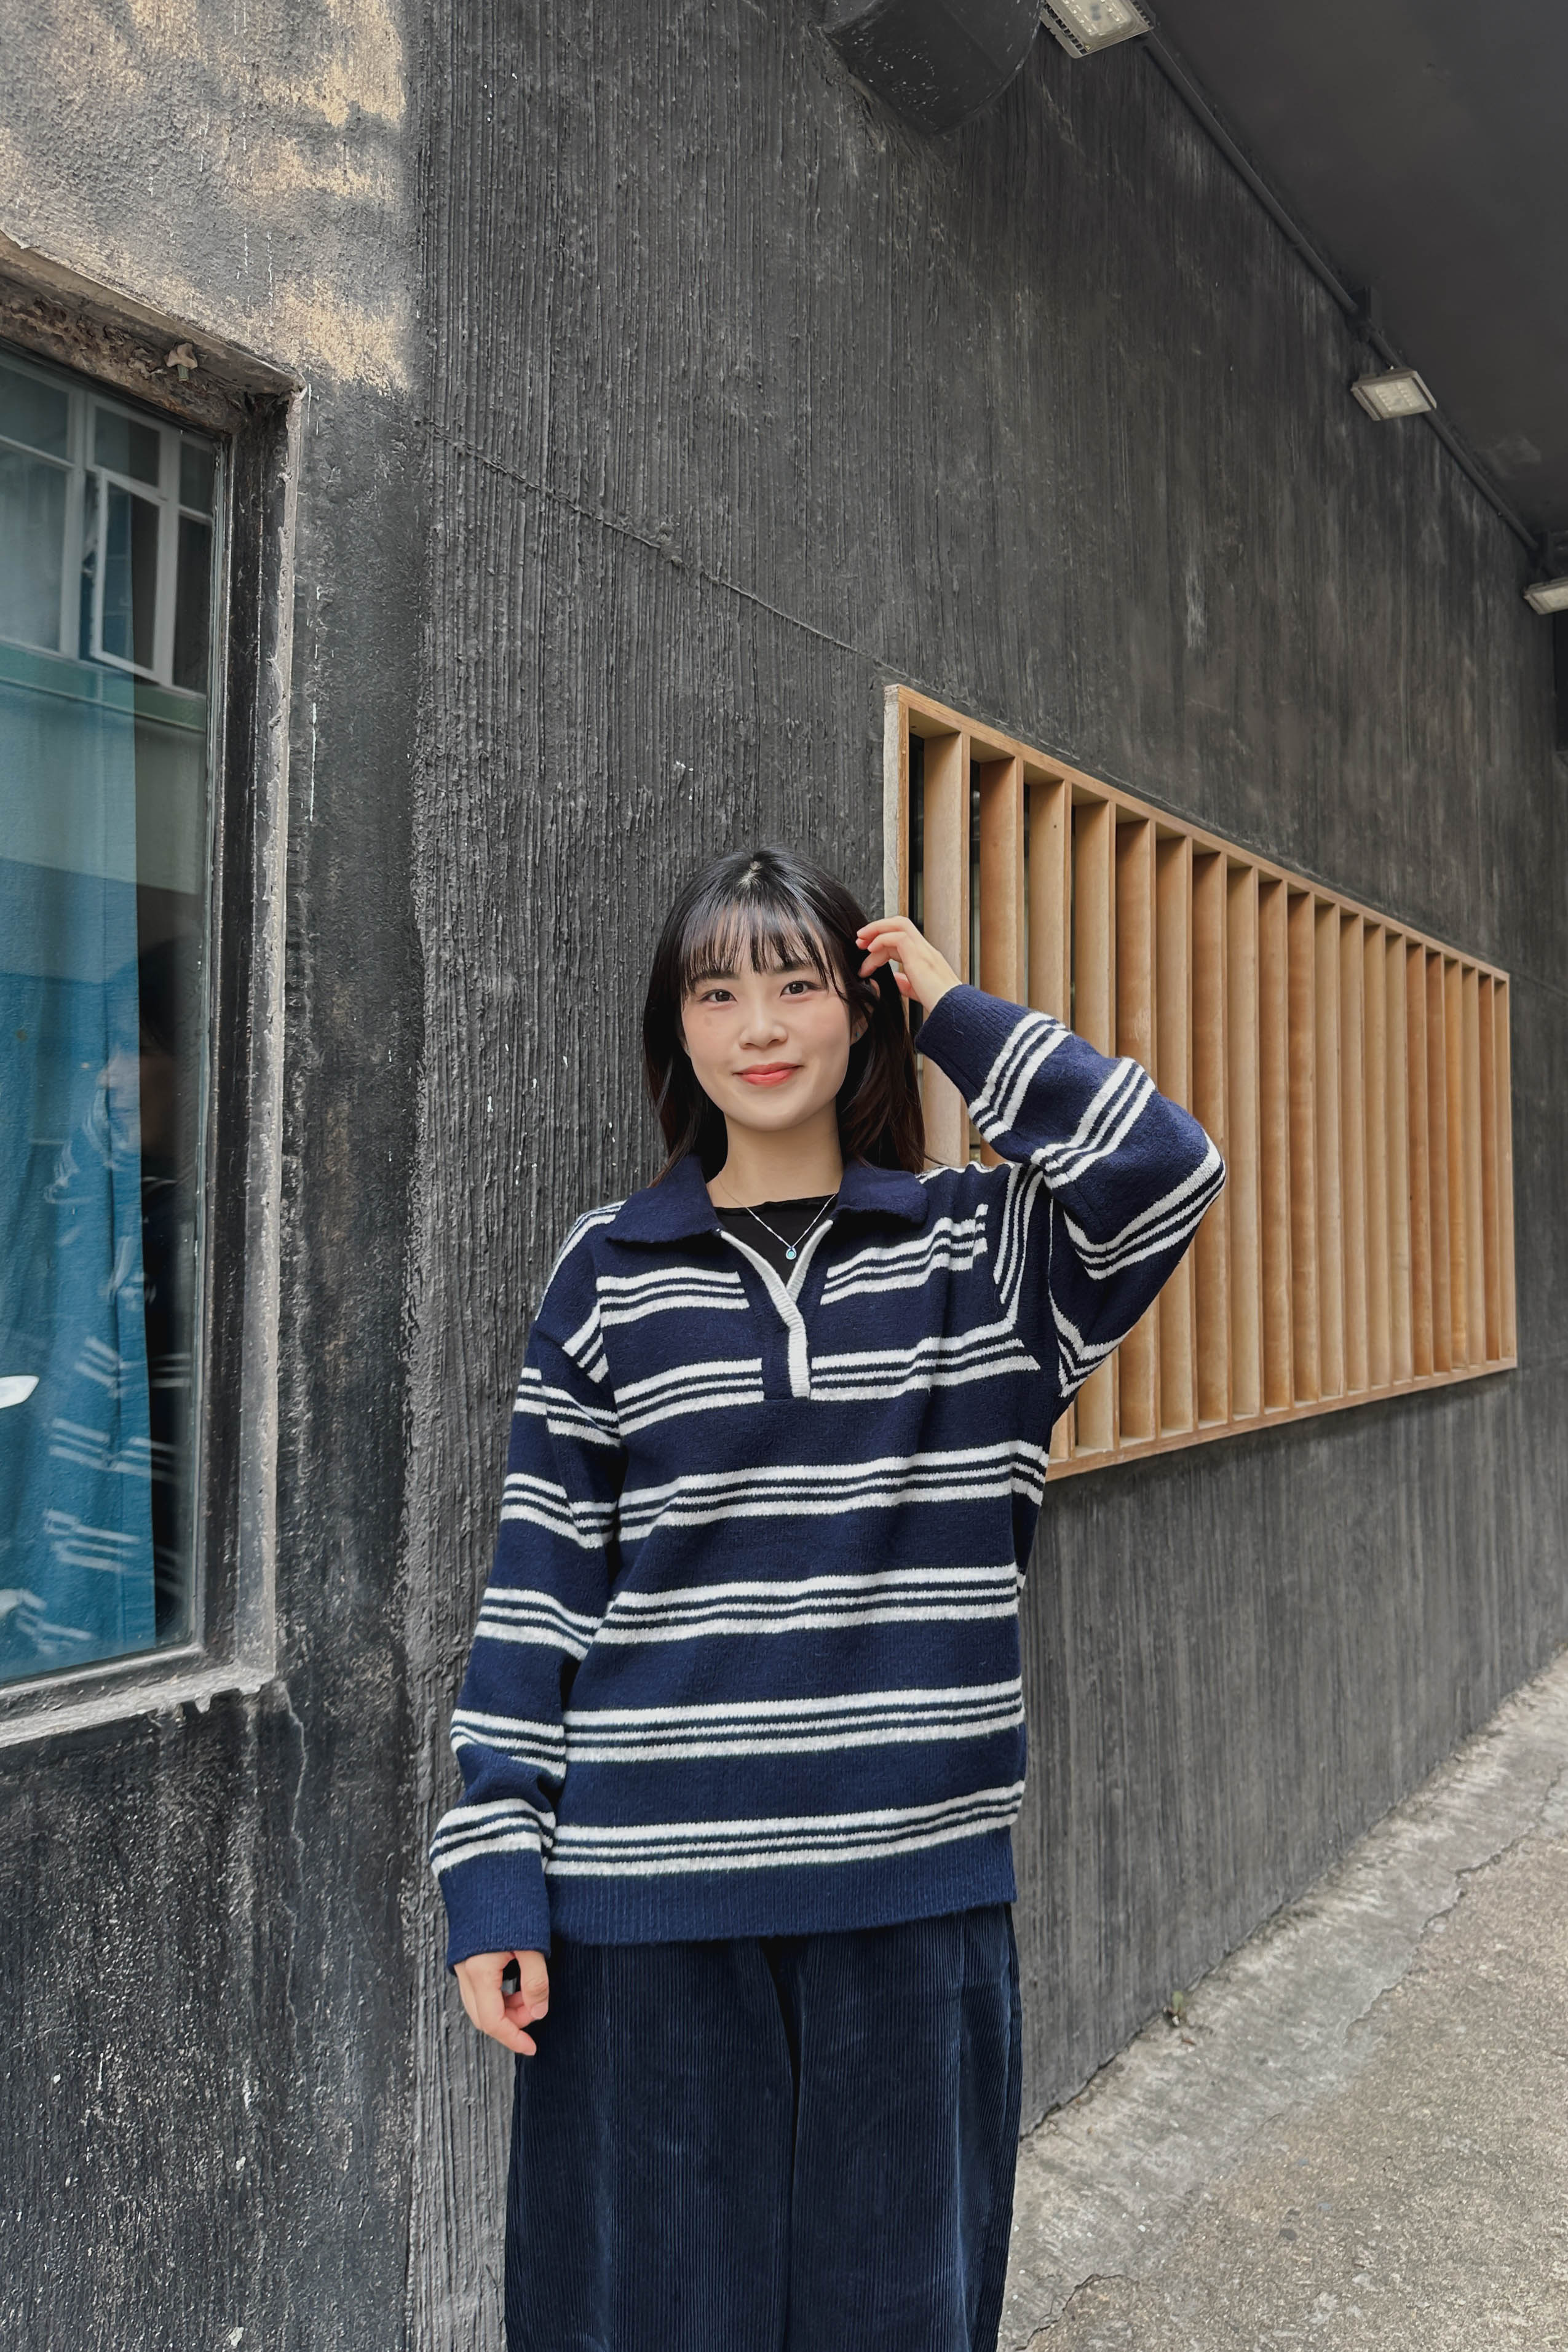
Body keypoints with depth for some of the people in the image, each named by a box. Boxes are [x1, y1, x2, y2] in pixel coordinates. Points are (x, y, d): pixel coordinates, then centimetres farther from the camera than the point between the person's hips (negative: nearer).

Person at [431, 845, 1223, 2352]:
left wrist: (955, 1015, -7)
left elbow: (1163, 1170, -17)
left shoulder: (975, 1249, 2)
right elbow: (538, 1588, 2)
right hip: (653, 1893, 0)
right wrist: (494, 1877, -1)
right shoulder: (610, 1272, 1)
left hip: (915, 1887, 1)